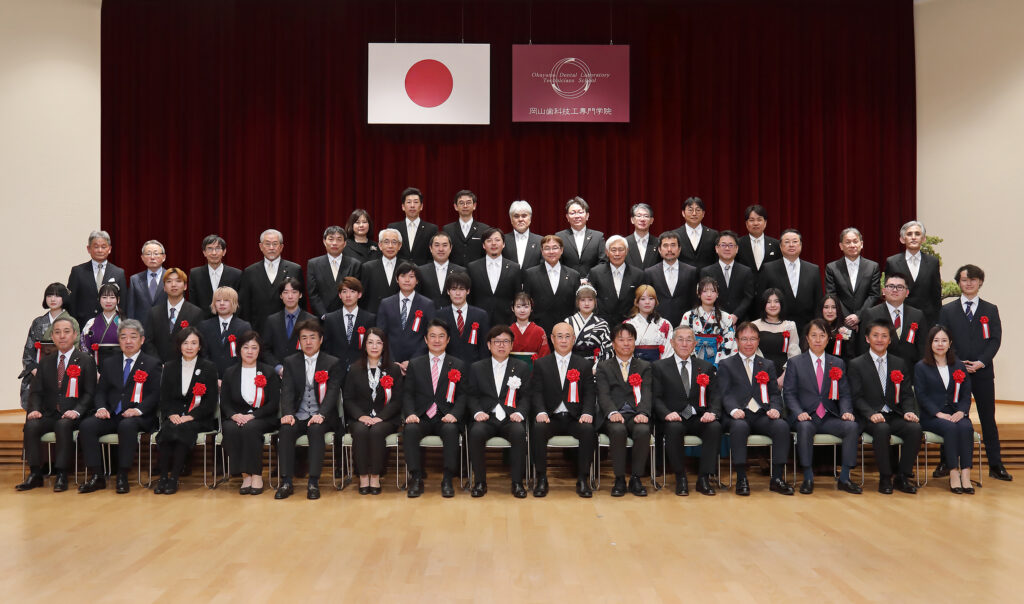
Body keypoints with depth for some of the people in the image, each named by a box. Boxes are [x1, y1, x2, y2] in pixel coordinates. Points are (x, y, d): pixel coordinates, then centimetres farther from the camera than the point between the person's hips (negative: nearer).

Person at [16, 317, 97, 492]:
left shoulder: (86, 361, 4)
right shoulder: (45, 362, 17)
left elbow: (89, 393, -3)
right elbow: (36, 391, 11)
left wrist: (76, 411, -19)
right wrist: (35, 409, -10)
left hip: (71, 415, -4)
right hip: (49, 414, 4)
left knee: (63, 425, -34)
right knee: (31, 426, -25)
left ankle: (61, 475, -28)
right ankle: (35, 474, -18)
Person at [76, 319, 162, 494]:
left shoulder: (152, 364, 7)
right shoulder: (109, 363, 21)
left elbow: (155, 394, -2)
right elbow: (101, 391, 15)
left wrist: (138, 409, -19)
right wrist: (101, 408, -7)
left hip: (139, 417, -4)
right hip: (111, 415, 4)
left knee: (127, 426, -37)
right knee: (86, 425, -24)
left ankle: (122, 477, -28)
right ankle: (97, 476, -19)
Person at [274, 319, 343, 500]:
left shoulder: (333, 363, 5)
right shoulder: (291, 362, 12)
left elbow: (332, 393, -6)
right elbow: (287, 391, 1)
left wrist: (321, 414, -23)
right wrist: (287, 413, -18)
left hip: (322, 418, -2)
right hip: (299, 416, 2)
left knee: (316, 429, -33)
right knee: (285, 430, -29)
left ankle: (313, 482, -32)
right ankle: (286, 482, -26)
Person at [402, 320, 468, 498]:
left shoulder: (458, 365, 13)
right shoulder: (414, 364, 15)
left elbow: (462, 395, 5)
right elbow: (407, 394, 8)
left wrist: (454, 414, -14)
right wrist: (410, 414, -12)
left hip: (445, 419, -1)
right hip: (421, 418, 1)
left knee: (451, 430, -34)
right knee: (410, 429, -32)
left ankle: (447, 480, -25)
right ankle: (416, 478, -23)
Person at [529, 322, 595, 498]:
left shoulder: (584, 364, 13)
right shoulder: (541, 364, 12)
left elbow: (590, 393, 5)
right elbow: (536, 392, 3)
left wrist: (587, 413, -15)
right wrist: (541, 412, -17)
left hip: (575, 418, 0)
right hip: (551, 417, 0)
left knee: (588, 429, -31)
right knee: (537, 428, -32)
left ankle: (582, 479, -19)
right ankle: (541, 479, -20)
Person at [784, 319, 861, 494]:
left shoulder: (838, 364, 17)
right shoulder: (795, 363, 8)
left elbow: (844, 394, 11)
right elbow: (789, 393, 1)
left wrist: (847, 411, -10)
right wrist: (799, 412, -17)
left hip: (830, 417, 3)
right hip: (806, 417, -2)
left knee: (853, 426, -27)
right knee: (805, 427, -36)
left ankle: (844, 478, -16)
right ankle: (808, 478, -24)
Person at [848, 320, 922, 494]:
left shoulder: (899, 364, 17)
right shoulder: (857, 365, 6)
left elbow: (907, 394, 12)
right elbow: (857, 397, -2)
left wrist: (909, 411, -9)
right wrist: (872, 414, -20)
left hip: (895, 416, 3)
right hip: (871, 418, -3)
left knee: (915, 428, -27)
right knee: (882, 429, -35)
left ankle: (902, 477, -14)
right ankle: (885, 478, -20)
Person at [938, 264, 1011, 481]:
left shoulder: (991, 310, 10)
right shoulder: (947, 310, 8)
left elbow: (995, 340, 2)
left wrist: (981, 362, -12)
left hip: (983, 372, 1)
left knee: (988, 418, 5)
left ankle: (995, 465, 12)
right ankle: (949, 463, 8)